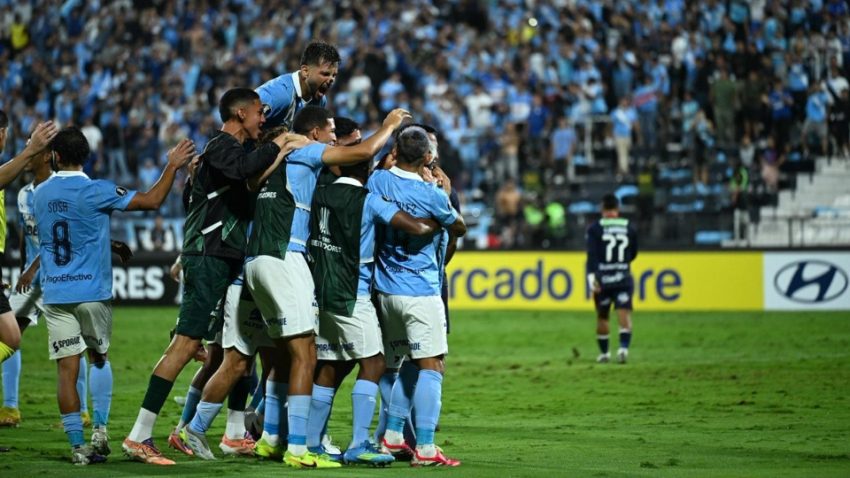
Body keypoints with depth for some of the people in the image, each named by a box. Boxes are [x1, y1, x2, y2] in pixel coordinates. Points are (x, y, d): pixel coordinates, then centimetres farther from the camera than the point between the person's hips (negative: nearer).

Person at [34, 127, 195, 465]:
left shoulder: (39, 195, 6)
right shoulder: (96, 192, -9)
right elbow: (152, 200, -7)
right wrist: (173, 166, 5)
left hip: (55, 295, 2)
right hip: (92, 293, -2)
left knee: (67, 370, 0)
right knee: (99, 358, 19)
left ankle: (77, 446, -3)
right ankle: (100, 431, 10)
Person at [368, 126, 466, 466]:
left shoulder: (378, 180, -3)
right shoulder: (431, 195, -15)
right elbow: (460, 228, 3)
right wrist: (448, 192, 16)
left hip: (385, 291, 6)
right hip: (421, 293, -6)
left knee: (405, 366, 20)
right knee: (431, 367, -5)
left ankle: (392, 436, 20)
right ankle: (424, 449, -11)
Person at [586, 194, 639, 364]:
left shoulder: (595, 228, -2)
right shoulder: (630, 228, 6)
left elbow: (592, 255, -14)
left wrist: (591, 276, -20)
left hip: (602, 280, -1)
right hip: (624, 278, 1)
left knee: (602, 317, 14)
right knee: (624, 314, -5)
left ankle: (604, 353, 23)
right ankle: (624, 347, -27)